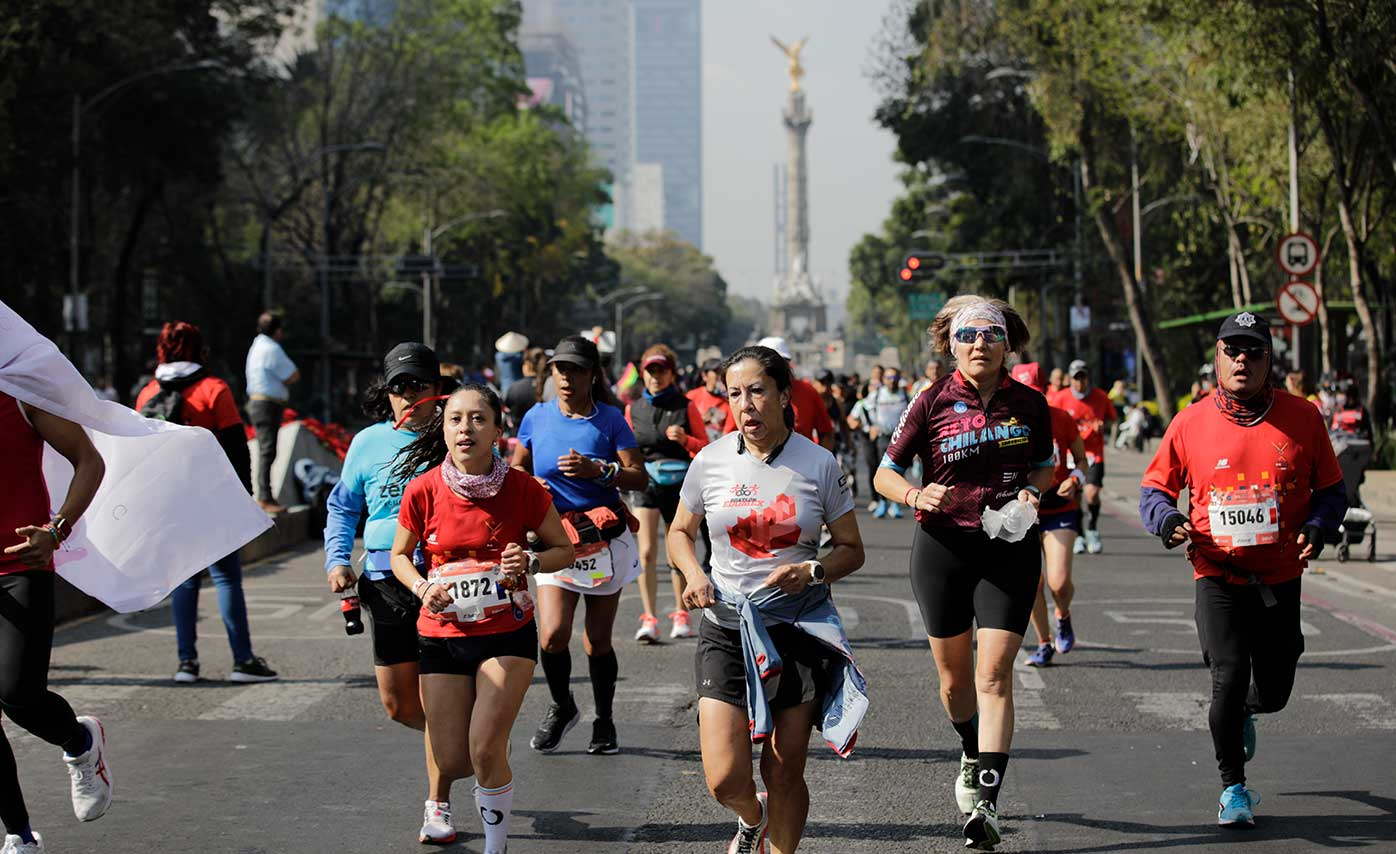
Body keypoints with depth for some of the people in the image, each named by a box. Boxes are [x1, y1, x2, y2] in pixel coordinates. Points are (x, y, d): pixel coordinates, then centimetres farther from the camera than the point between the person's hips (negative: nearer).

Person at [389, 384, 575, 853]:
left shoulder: (521, 489, -11)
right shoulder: (423, 490, -9)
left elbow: (563, 549, 3)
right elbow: (400, 555, 8)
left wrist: (531, 561, -18)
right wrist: (422, 588, -12)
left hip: (507, 634, -2)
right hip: (442, 634, 2)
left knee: (486, 750, -17)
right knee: (453, 761, 2)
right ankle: (440, 799, 42)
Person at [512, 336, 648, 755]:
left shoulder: (609, 419, -3)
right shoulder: (537, 417, 3)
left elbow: (640, 477, -6)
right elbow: (516, 467, 18)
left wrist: (598, 470, -22)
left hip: (605, 539, -1)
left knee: (597, 641, 5)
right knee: (552, 636, -13)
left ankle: (604, 721, 25)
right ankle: (562, 707, 14)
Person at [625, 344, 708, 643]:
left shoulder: (686, 407, -1)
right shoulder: (634, 408, 6)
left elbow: (706, 447, 3)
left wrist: (685, 439, -15)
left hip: (679, 483, -1)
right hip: (645, 481, 1)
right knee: (646, 552, -11)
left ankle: (680, 616, 23)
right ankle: (649, 619, -11)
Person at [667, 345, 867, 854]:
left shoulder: (818, 464, -4)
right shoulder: (711, 461, -1)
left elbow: (851, 550, 5)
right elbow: (680, 531, 16)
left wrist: (813, 571, -15)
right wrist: (693, 574, -4)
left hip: (800, 626, -1)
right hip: (727, 626, 1)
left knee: (785, 773, 2)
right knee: (725, 780, -7)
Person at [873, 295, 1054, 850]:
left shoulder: (1030, 404, 1)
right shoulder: (933, 403, -4)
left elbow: (1044, 466, 17)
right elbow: (885, 474, 2)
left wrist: (1031, 491, -5)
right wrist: (917, 496, -19)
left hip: (1009, 548, 0)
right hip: (943, 547, 0)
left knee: (994, 675, -12)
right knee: (954, 679, 11)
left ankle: (985, 801, -15)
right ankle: (973, 755, 42)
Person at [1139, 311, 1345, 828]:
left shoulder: (1302, 417, 0)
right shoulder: (1190, 423, -2)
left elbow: (1330, 489, 8)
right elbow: (1154, 488, 8)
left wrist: (1315, 528, -11)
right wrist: (1168, 520, -13)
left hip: (1280, 577, 2)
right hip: (1218, 576, -1)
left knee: (1272, 693, 8)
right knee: (1229, 678, -14)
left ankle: (1241, 713, 47)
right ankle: (1233, 788, 6)